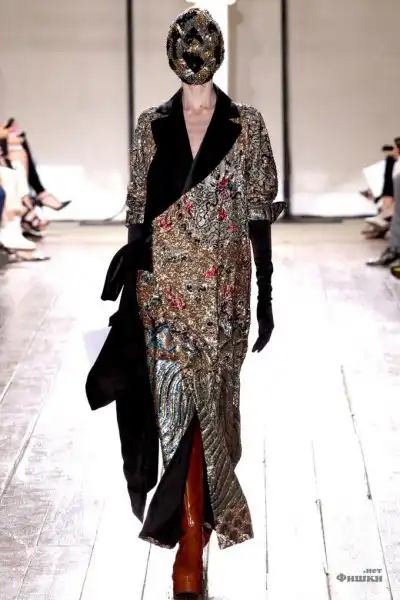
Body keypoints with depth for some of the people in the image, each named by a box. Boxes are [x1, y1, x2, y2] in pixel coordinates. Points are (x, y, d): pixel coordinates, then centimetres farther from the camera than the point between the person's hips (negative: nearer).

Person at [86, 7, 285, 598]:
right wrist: (133, 291, 4)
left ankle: (191, 529, 15)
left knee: (209, 399, 4)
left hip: (223, 284, 0)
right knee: (178, 400, -1)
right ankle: (195, 525, 7)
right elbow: (137, 211, 6)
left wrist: (266, 294, 1)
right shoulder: (151, 125, 3)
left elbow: (260, 213, 2)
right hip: (164, 283, 0)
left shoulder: (247, 124, 1)